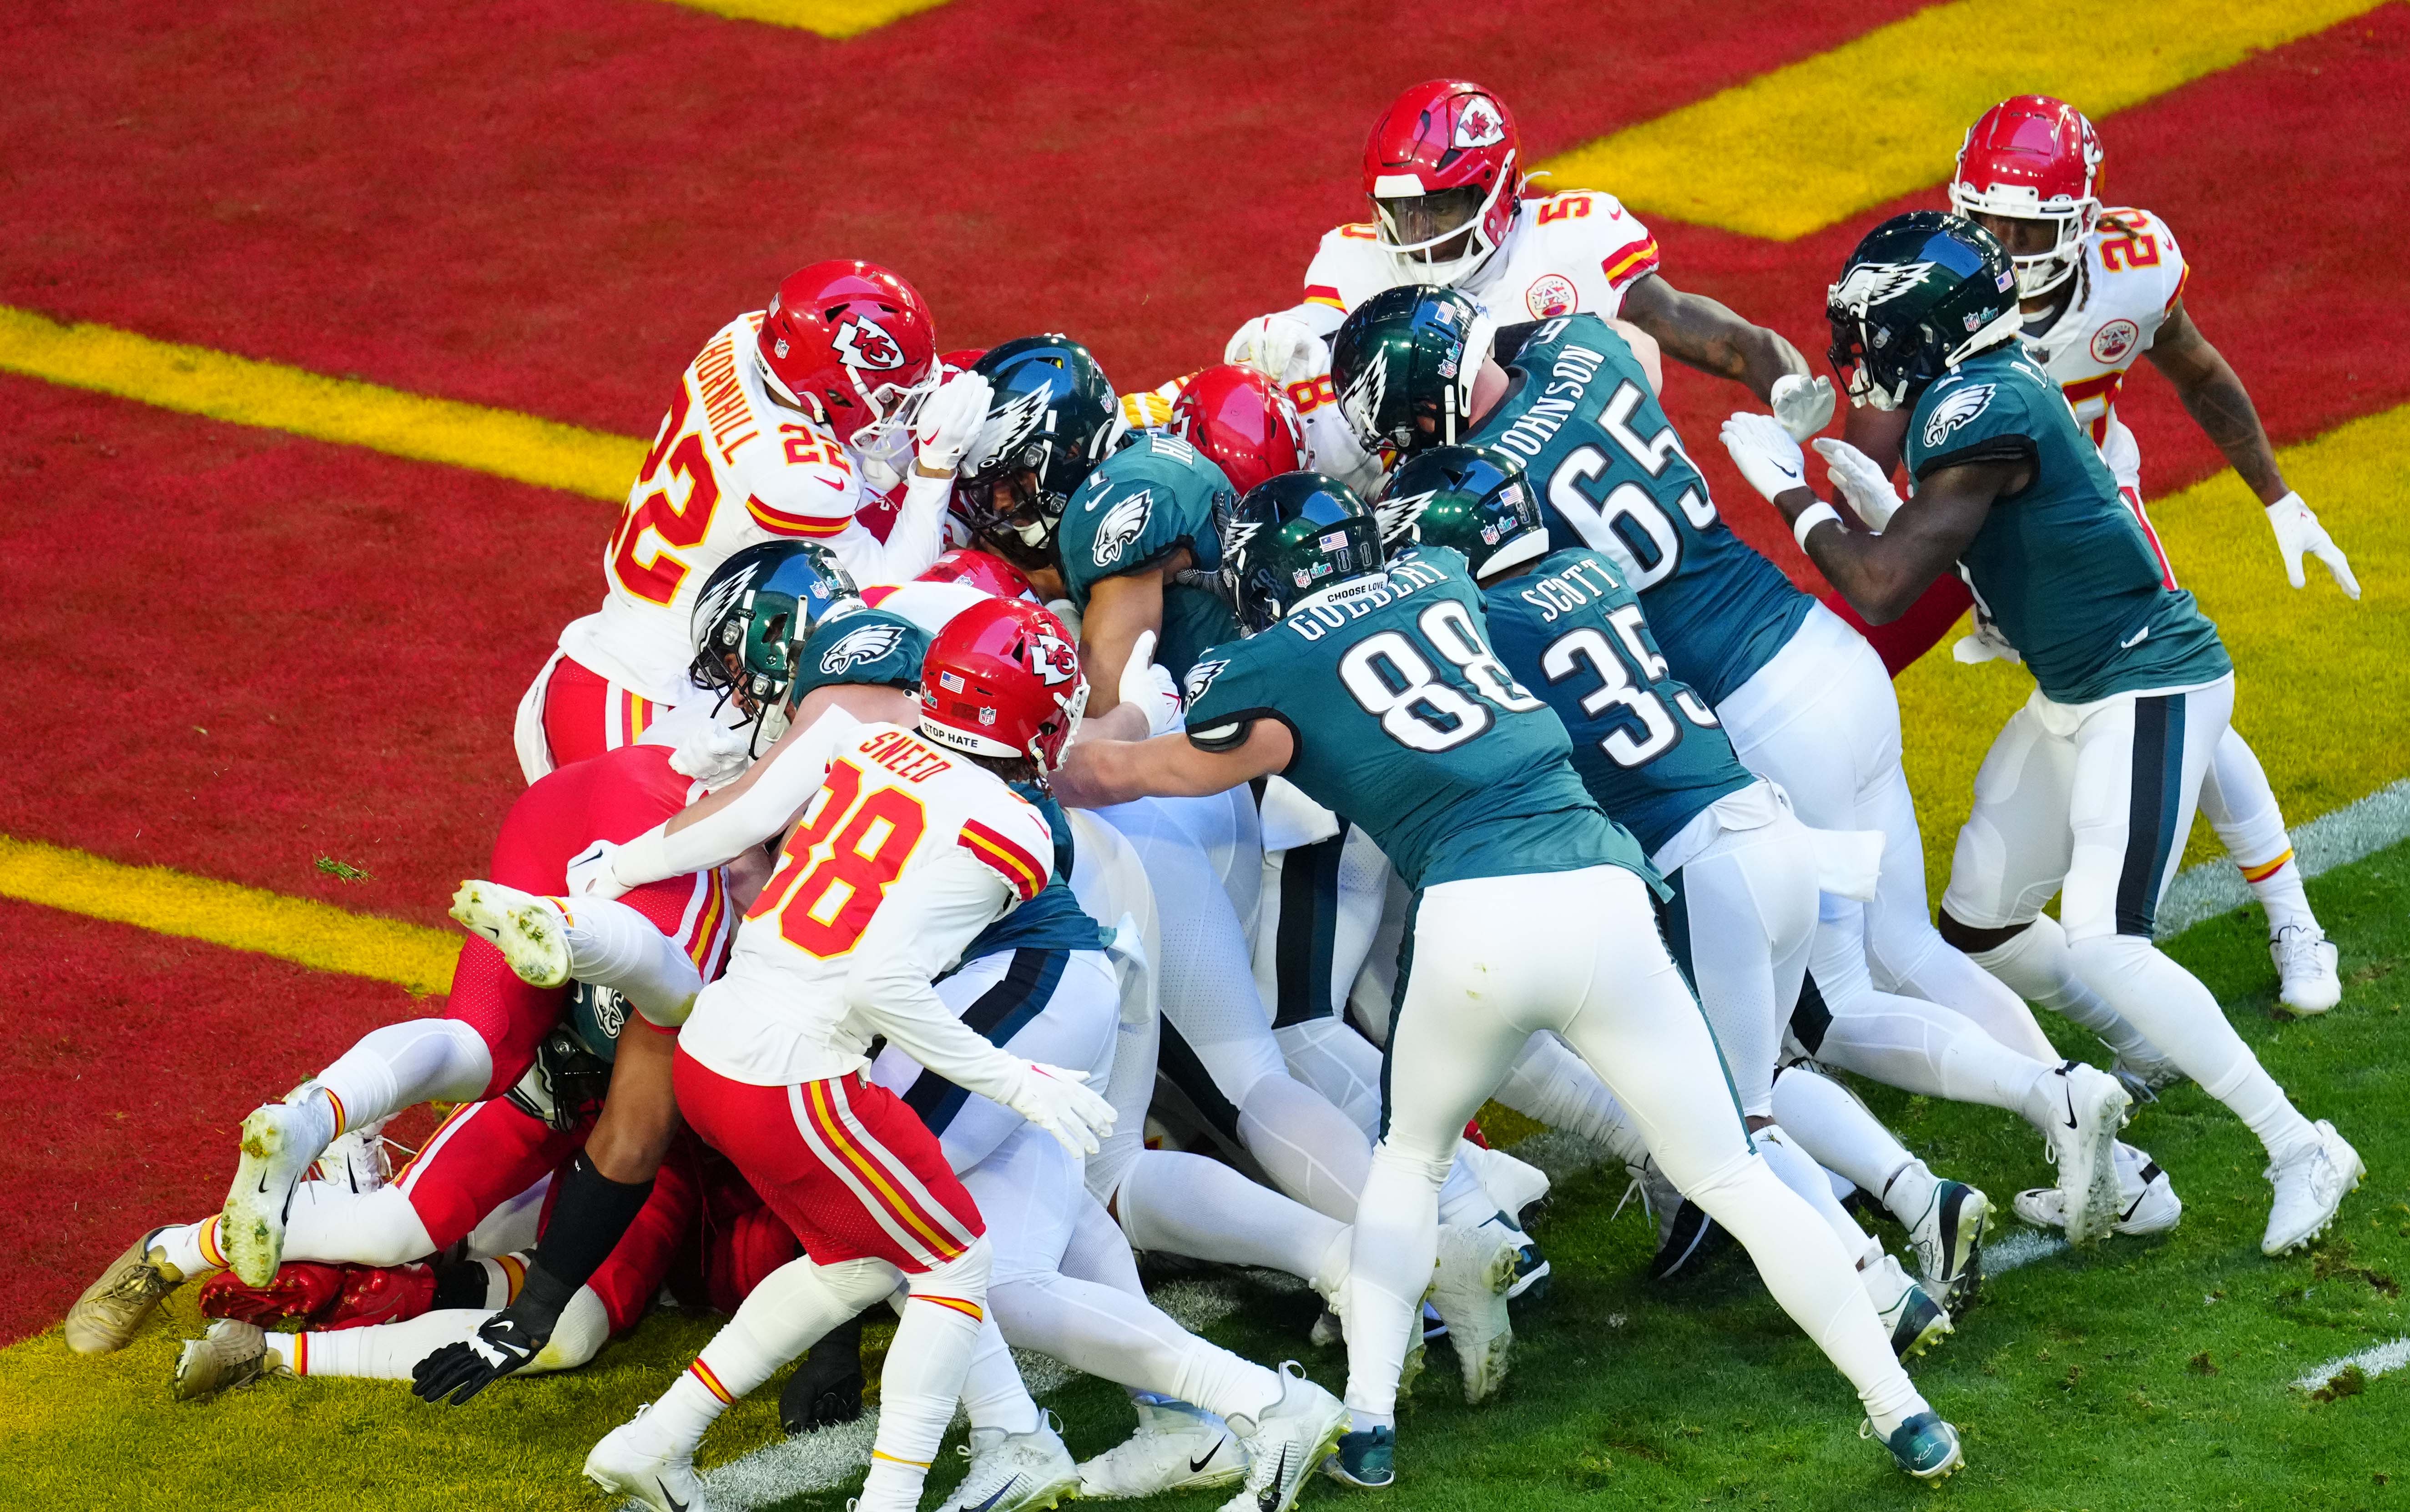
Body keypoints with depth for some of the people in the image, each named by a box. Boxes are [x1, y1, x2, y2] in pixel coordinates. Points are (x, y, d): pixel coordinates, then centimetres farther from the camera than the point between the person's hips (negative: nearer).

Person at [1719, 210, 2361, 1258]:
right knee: (1977, 919, 12)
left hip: (2147, 694, -10)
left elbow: (1883, 587, -24)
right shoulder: (1989, 388, 6)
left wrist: (1794, 497, -11)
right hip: (2075, 693, 10)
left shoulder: (1981, 409, -23)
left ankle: (2299, 1149, -10)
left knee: (2104, 947, -18)